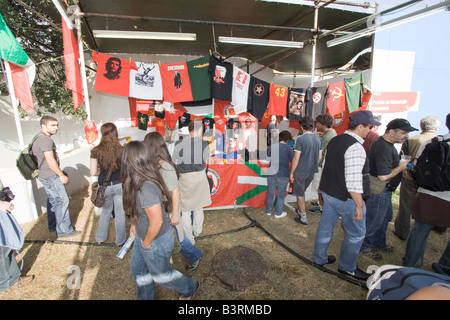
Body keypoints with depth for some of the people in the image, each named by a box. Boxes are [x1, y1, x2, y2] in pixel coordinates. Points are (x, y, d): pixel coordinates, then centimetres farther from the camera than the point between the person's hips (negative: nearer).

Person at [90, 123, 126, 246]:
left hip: (105, 186, 2)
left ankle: (100, 238, 38)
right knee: (120, 213, 12)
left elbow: (93, 172, -6)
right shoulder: (121, 150, -11)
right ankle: (120, 240, 27)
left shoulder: (96, 151, -8)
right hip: (119, 185, -1)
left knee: (106, 211, 24)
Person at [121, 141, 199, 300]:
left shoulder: (146, 188, -36)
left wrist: (146, 243, -17)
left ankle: (190, 287, 44)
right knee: (137, 270, 26)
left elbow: (157, 222, -31)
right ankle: (146, 297, 52)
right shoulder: (142, 180, -7)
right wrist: (135, 223, 15)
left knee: (160, 274, 19)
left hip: (156, 241, -8)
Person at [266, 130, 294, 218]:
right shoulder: (288, 148, -10)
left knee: (270, 192, 16)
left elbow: (268, 156, 12)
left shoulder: (272, 146, -1)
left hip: (271, 173, 3)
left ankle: (268, 211, 29)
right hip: (283, 174, -3)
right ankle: (278, 213, 21)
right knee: (281, 194, 11)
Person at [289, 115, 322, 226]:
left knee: (300, 194, 6)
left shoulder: (300, 139, -16)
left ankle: (304, 218, 14)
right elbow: (320, 157, 9)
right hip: (312, 171, 6)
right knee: (301, 192, 24)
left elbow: (296, 158, -17)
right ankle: (299, 210, 38)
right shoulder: (318, 139, 3)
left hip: (300, 171, -6)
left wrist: (291, 172, -7)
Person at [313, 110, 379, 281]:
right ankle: (347, 267, 29)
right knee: (356, 233, 12)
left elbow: (325, 165, 14)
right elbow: (354, 181, -26)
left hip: (329, 192, 9)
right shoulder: (355, 147, -23)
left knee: (325, 226, 19)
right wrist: (359, 205, -18)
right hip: (345, 198, -8)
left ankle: (319, 258, 37)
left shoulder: (334, 141, 5)